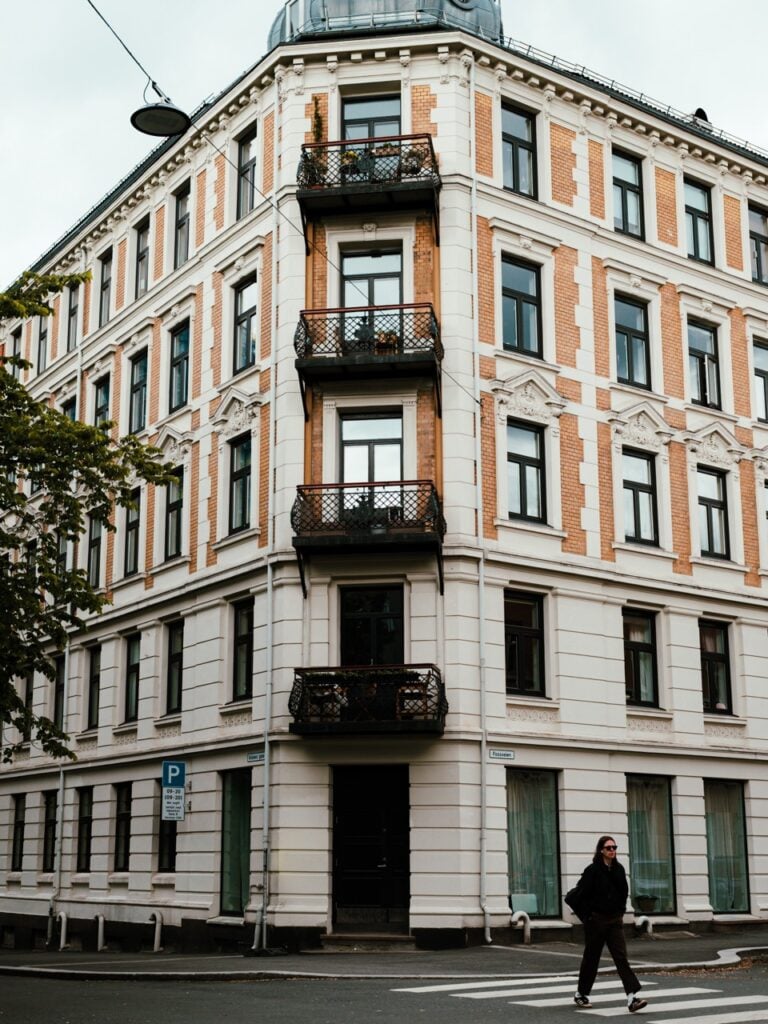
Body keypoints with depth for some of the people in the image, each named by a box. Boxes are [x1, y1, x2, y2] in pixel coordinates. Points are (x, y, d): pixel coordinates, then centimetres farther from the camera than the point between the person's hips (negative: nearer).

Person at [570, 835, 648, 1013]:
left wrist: (620, 912, 12)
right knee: (591, 958, 8)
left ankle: (633, 998, -16)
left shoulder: (619, 869, 5)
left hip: (615, 920, 4)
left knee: (621, 957, -7)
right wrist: (586, 915, -7)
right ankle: (581, 995, 25)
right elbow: (578, 895, -11)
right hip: (596, 920, -4)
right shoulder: (592, 870, -12)